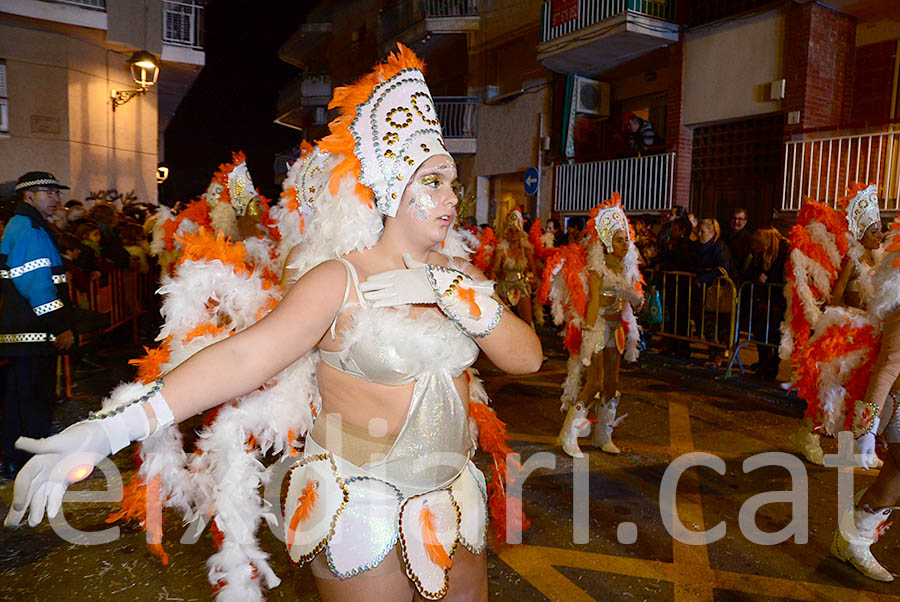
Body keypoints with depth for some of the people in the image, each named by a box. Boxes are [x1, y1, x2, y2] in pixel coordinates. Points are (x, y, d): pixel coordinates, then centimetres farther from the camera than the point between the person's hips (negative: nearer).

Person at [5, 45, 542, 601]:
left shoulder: (459, 277, 1)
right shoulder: (340, 281, -17)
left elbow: (527, 357, -6)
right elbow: (243, 356, -27)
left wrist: (447, 293, -20)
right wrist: (109, 430, -36)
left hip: (452, 501, 6)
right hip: (362, 508, -6)